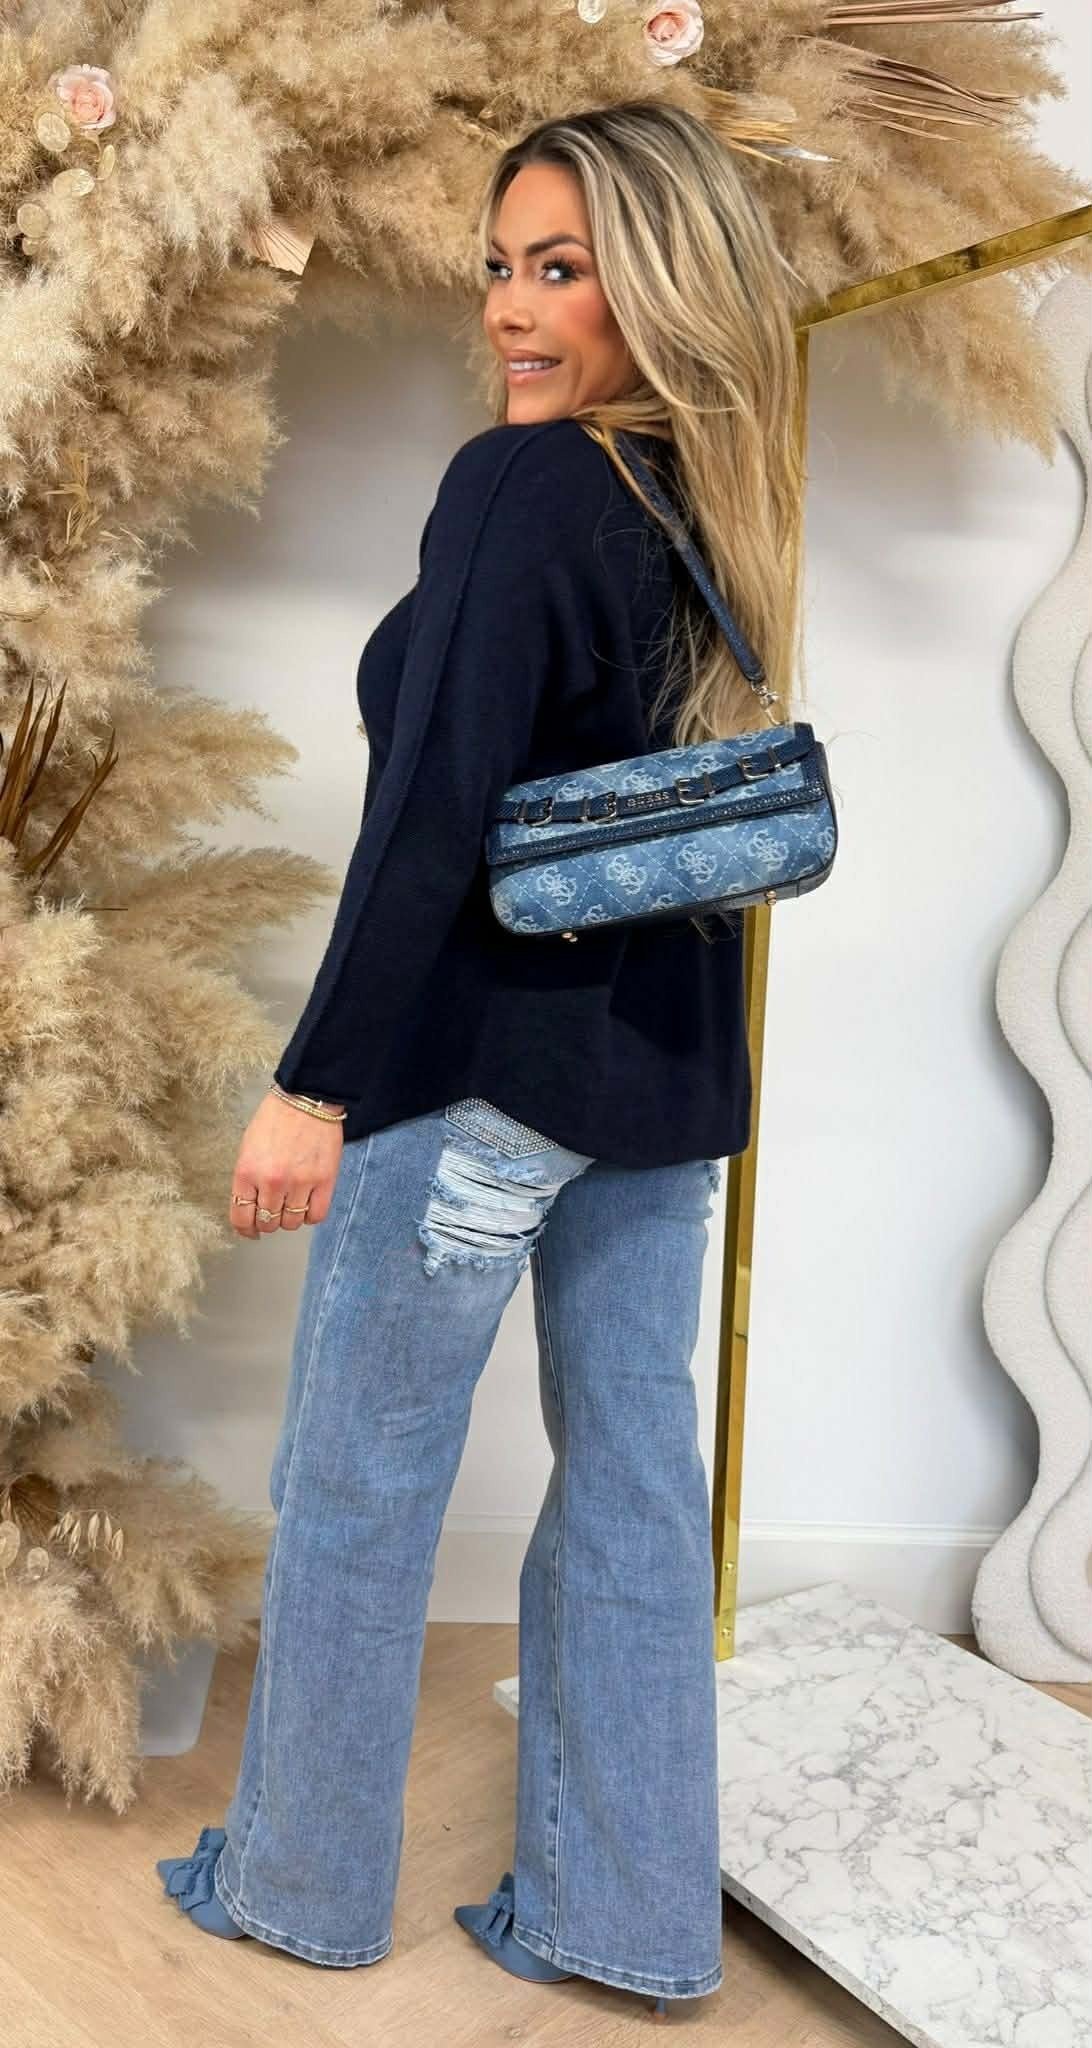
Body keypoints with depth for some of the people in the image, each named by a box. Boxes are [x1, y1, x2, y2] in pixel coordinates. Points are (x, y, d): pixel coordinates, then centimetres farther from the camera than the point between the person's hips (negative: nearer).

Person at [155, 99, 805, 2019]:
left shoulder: (521, 486, -13)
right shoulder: (711, 511, 10)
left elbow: (434, 811, -21)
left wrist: (317, 1079, -18)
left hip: (488, 1052, -7)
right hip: (672, 1062, 8)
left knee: (353, 1479, 10)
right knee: (633, 1475, 13)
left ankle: (304, 1885, 29)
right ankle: (631, 1916, 28)